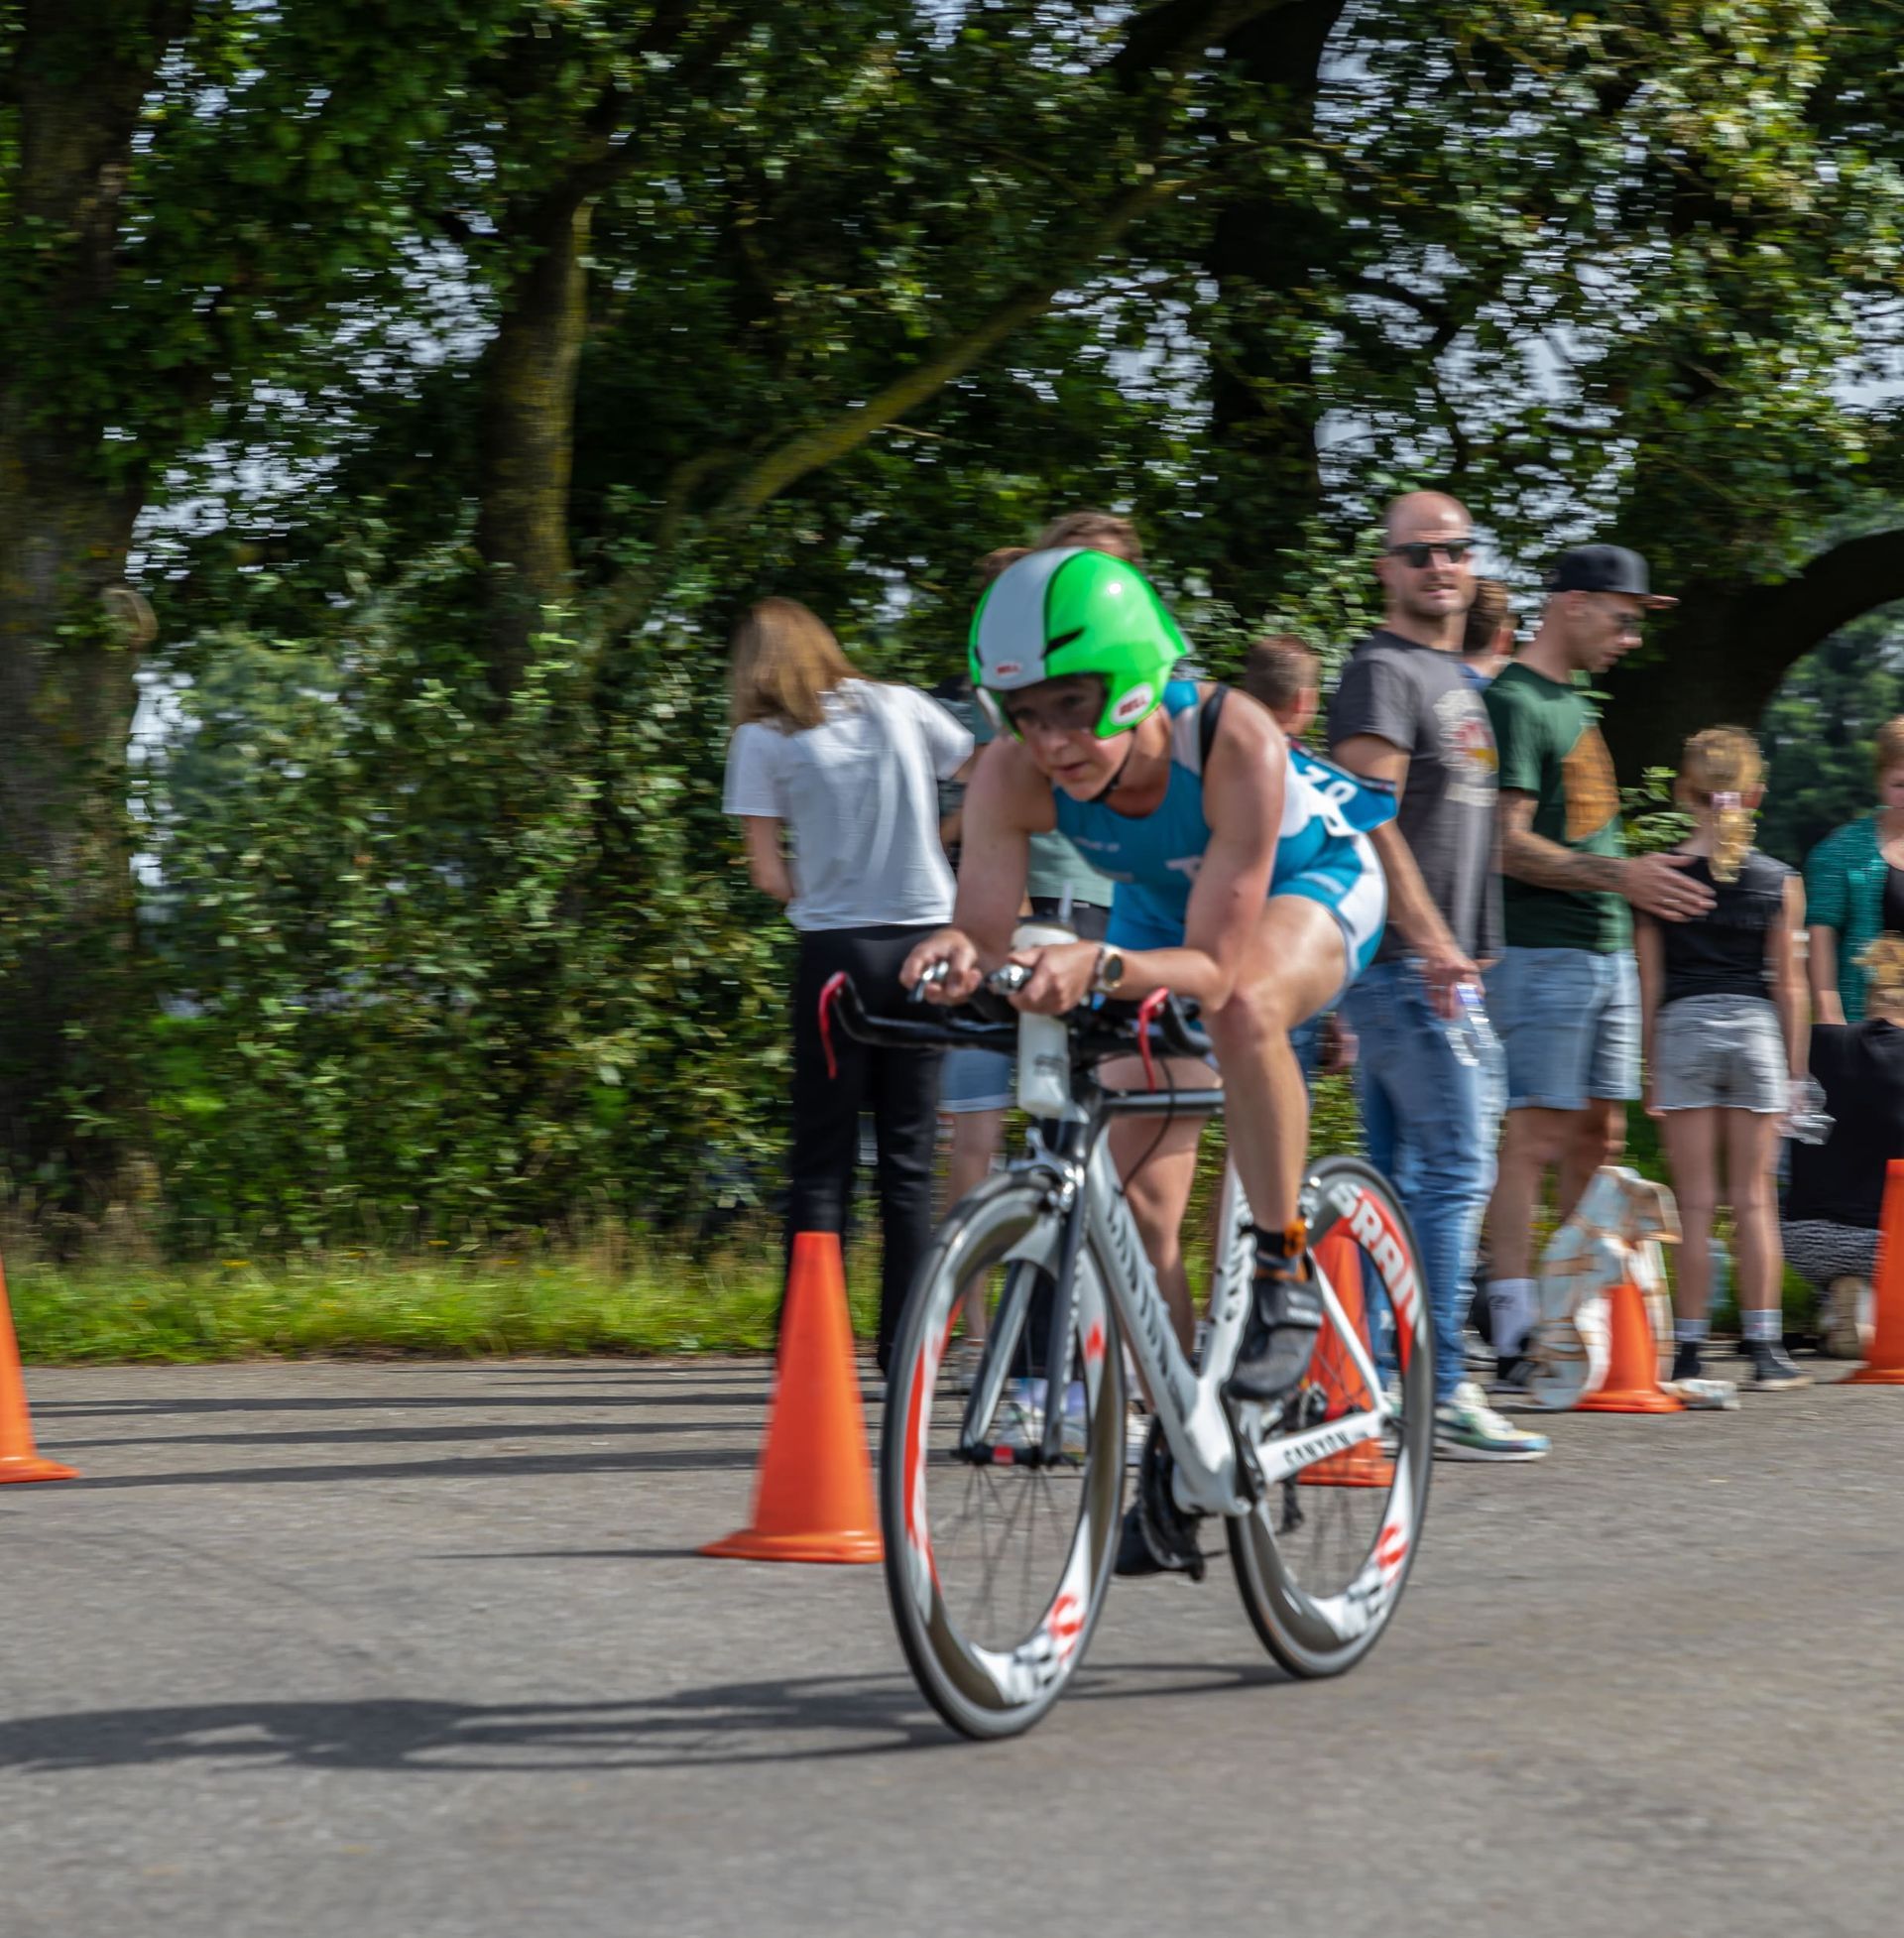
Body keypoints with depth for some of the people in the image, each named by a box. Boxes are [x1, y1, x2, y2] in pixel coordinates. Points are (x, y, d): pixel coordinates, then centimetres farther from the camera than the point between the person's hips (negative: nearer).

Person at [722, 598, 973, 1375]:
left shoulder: (763, 739, 1)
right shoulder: (898, 707, 8)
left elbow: (767, 869, -3)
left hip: (835, 949, -2)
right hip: (923, 939, 2)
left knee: (823, 1161, 3)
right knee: (909, 1159, 8)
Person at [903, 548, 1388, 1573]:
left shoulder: (1236, 744, -40)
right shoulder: (1013, 776, -29)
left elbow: (1215, 969, -41)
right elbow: (983, 933, -29)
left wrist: (1100, 966, -59)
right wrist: (957, 959, -52)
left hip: (1307, 884, -4)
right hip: (1160, 906, 5)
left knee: (1244, 1010, -39)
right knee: (1139, 1198, -3)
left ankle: (1285, 1271, -21)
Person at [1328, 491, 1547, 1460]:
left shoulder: (1459, 678, 20)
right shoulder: (1382, 672, -10)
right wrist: (1432, 942, -23)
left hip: (1442, 964, 10)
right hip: (1403, 963, -10)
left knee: (1397, 1177, 9)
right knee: (1456, 1169, -12)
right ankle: (1442, 1395, -11)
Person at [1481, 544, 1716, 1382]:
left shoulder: (1576, 704, 18)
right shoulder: (1514, 703, -11)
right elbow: (1509, 844, -18)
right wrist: (1619, 875, -23)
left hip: (1607, 954, 9)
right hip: (1543, 956, -9)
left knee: (1599, 1138, 9)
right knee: (1537, 1138, -10)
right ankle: (1515, 1339, -10)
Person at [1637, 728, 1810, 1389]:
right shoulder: (1778, 882, 1)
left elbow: (1649, 983, -1)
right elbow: (1788, 986, 4)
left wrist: (1650, 1068, 6)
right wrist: (1794, 1072, 11)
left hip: (1682, 1031, -1)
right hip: (1757, 1032, 1)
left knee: (1696, 1205, 2)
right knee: (1755, 1201, 6)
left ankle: (1689, 1351, 0)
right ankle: (1765, 1347, 5)